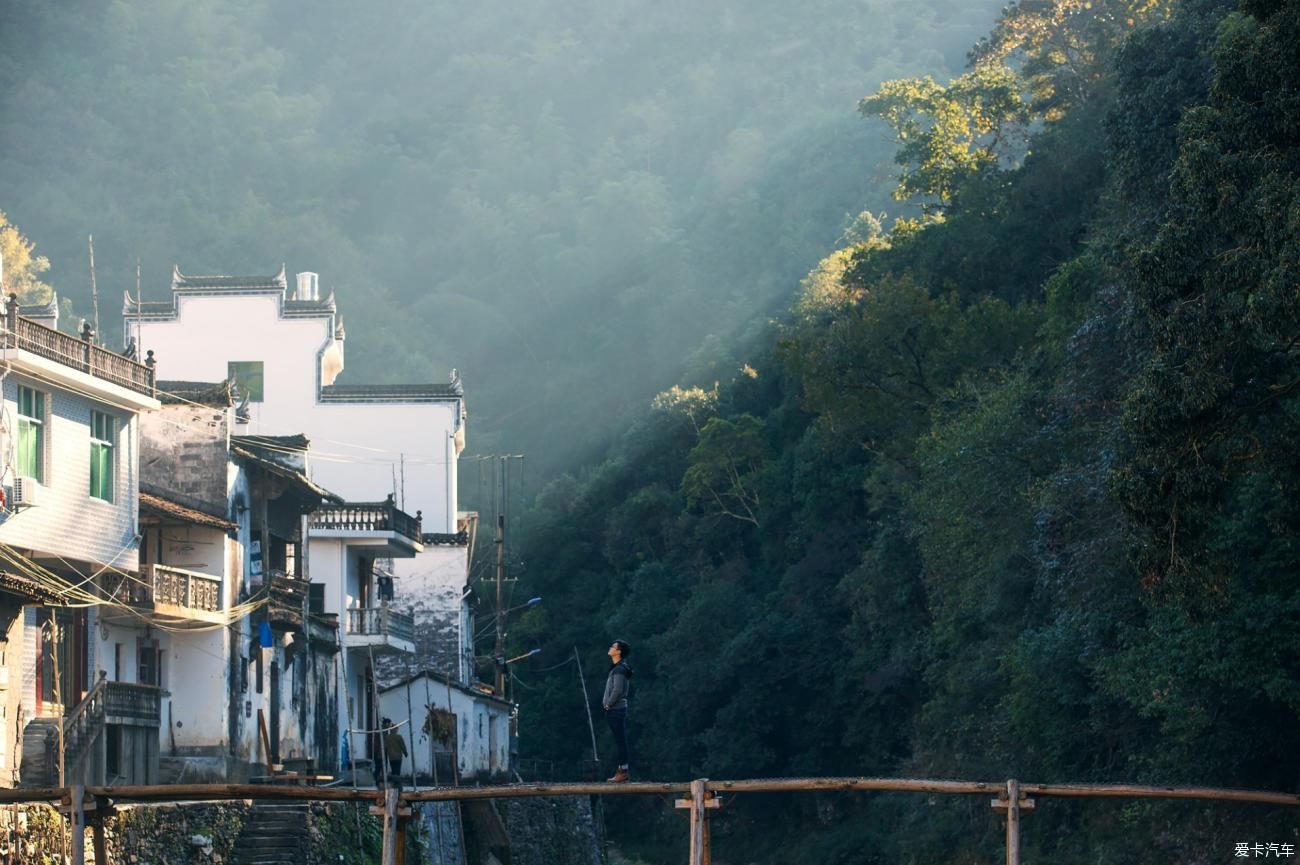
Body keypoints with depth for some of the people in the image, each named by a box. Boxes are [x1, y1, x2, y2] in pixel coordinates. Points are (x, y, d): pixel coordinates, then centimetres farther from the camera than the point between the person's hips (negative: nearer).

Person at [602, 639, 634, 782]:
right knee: (620, 741, 12)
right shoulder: (619, 668, 15)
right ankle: (624, 771, 15)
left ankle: (623, 772, -8)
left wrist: (608, 705, -11)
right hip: (617, 709, 10)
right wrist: (607, 703, 15)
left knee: (620, 741, -8)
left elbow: (618, 690, -23)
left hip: (615, 710, -10)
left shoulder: (619, 670, -15)